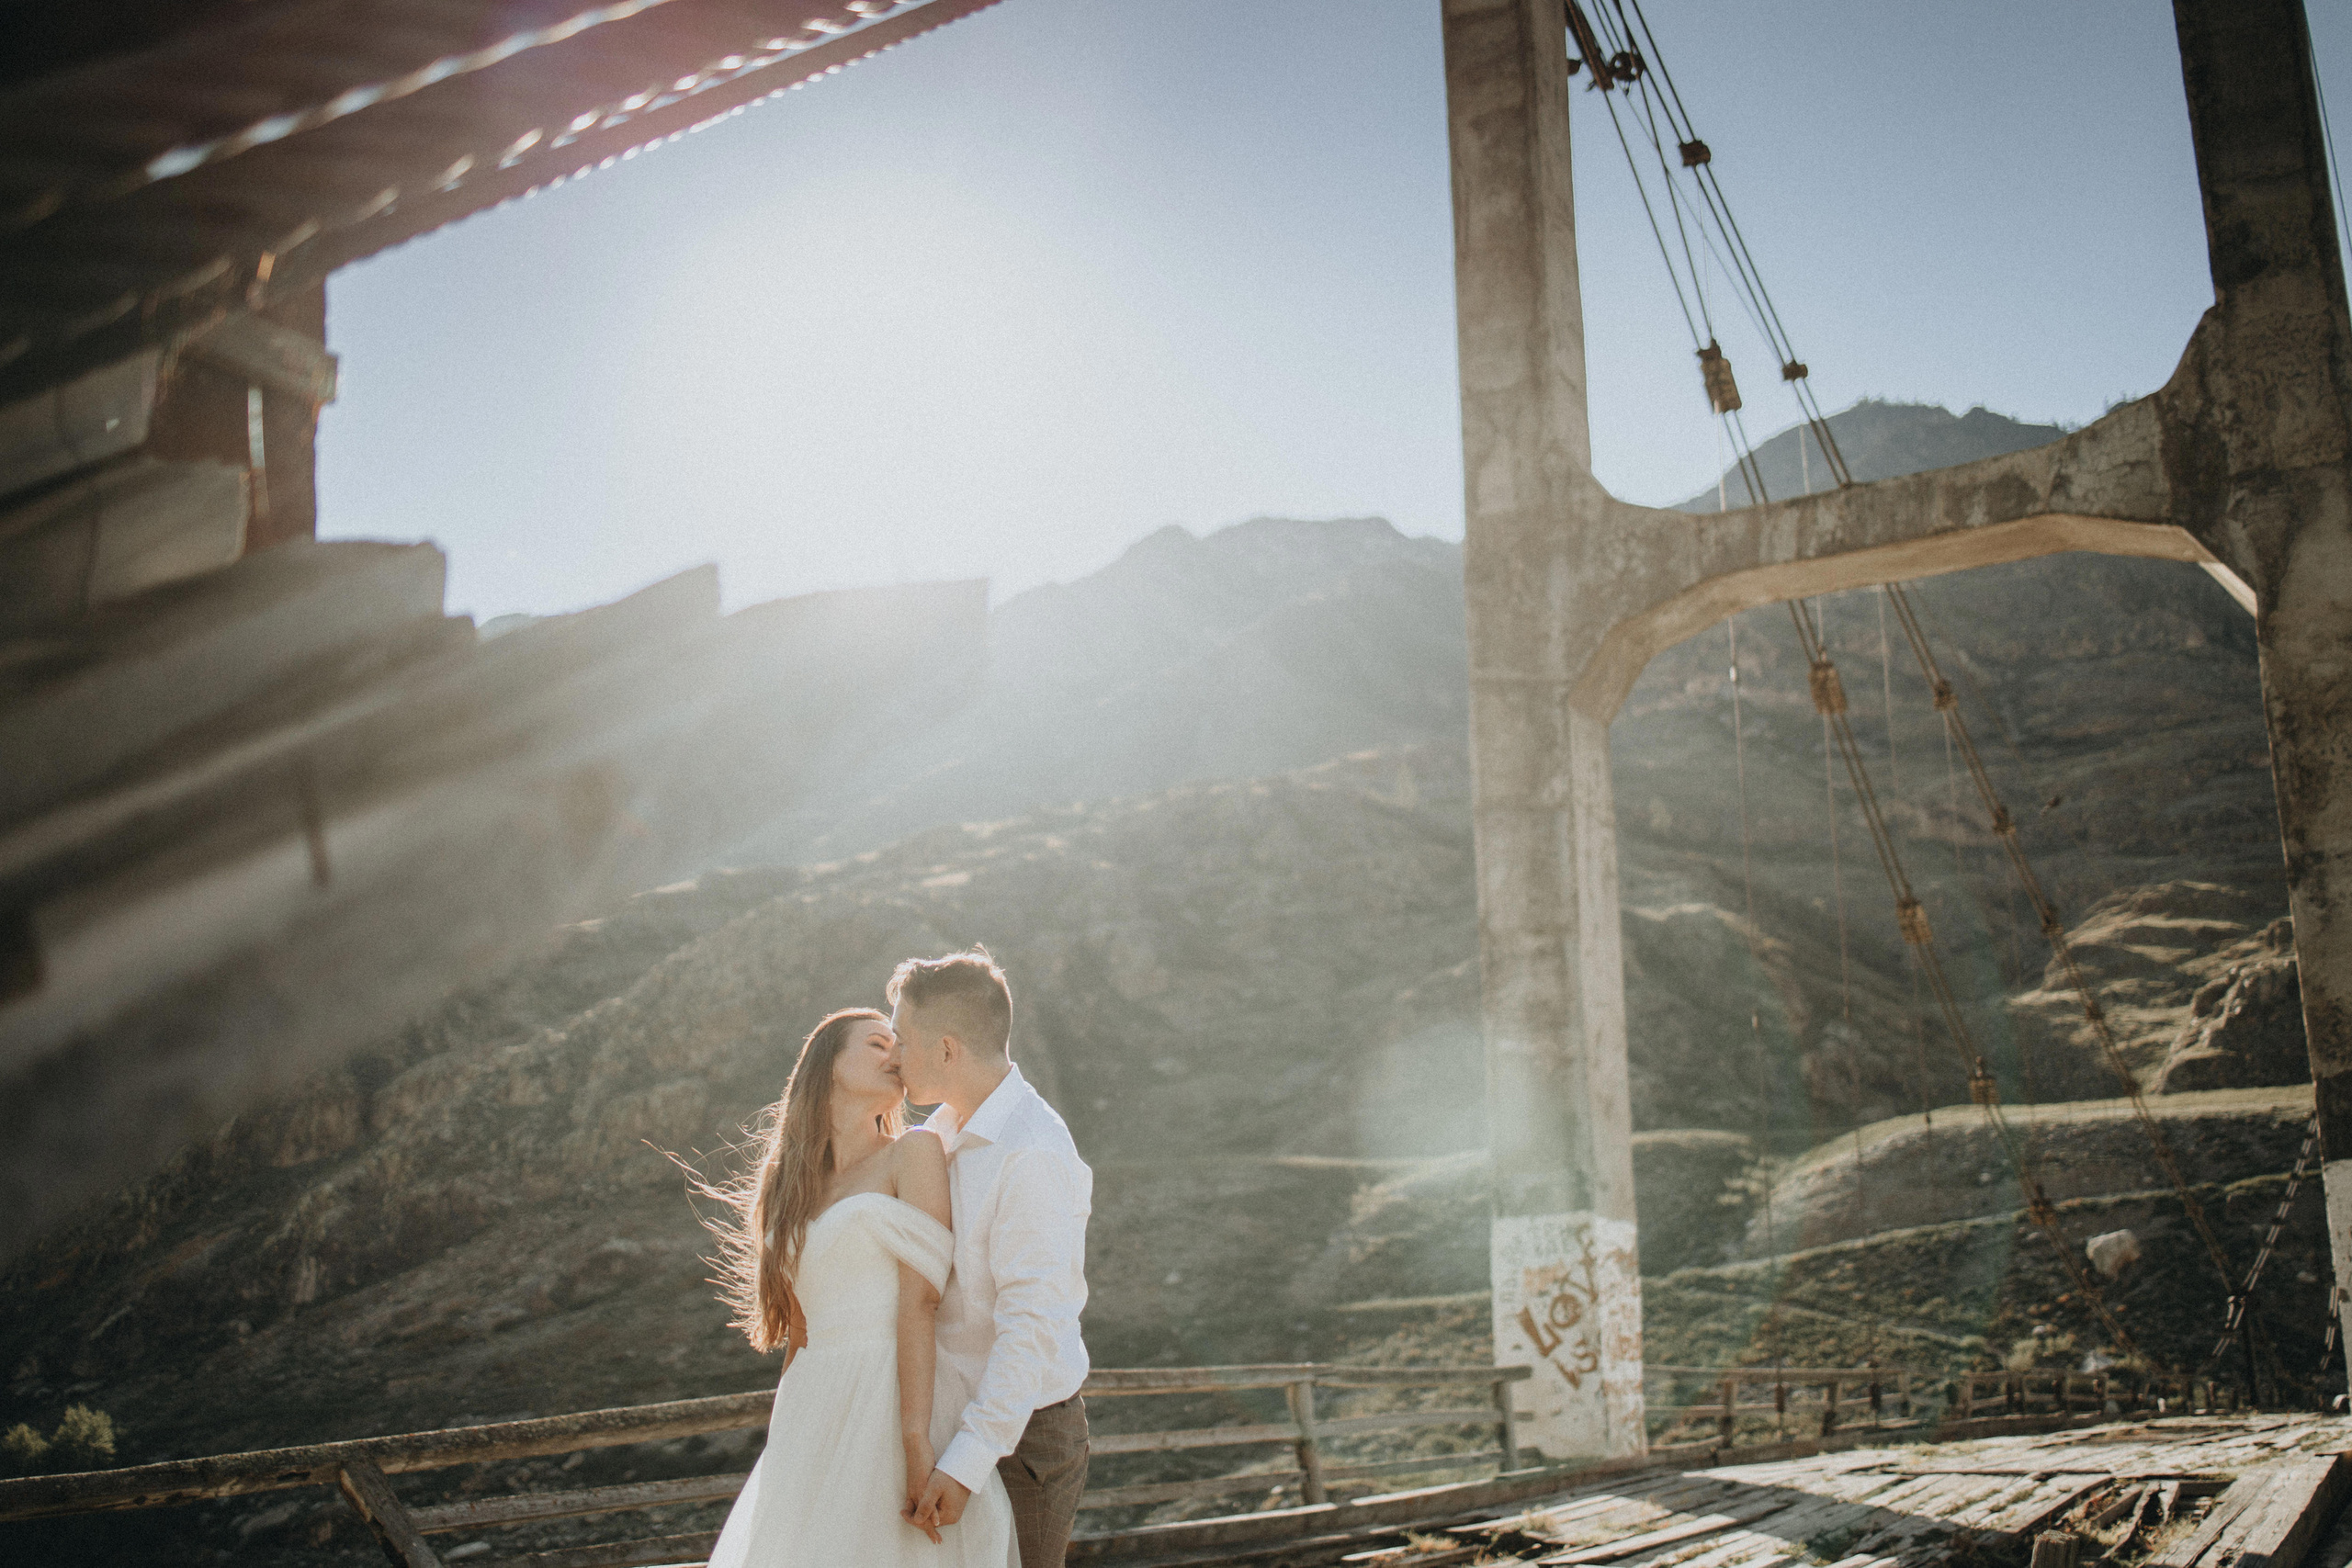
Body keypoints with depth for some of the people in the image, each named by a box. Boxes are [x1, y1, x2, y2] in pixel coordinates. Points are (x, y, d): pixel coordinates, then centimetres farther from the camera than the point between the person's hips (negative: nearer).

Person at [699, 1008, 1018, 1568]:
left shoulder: (915, 1152, 1)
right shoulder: (790, 1188, 17)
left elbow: (920, 1300, -10)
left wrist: (917, 1443, -19)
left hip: (899, 1407, -5)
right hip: (821, 1426, 5)